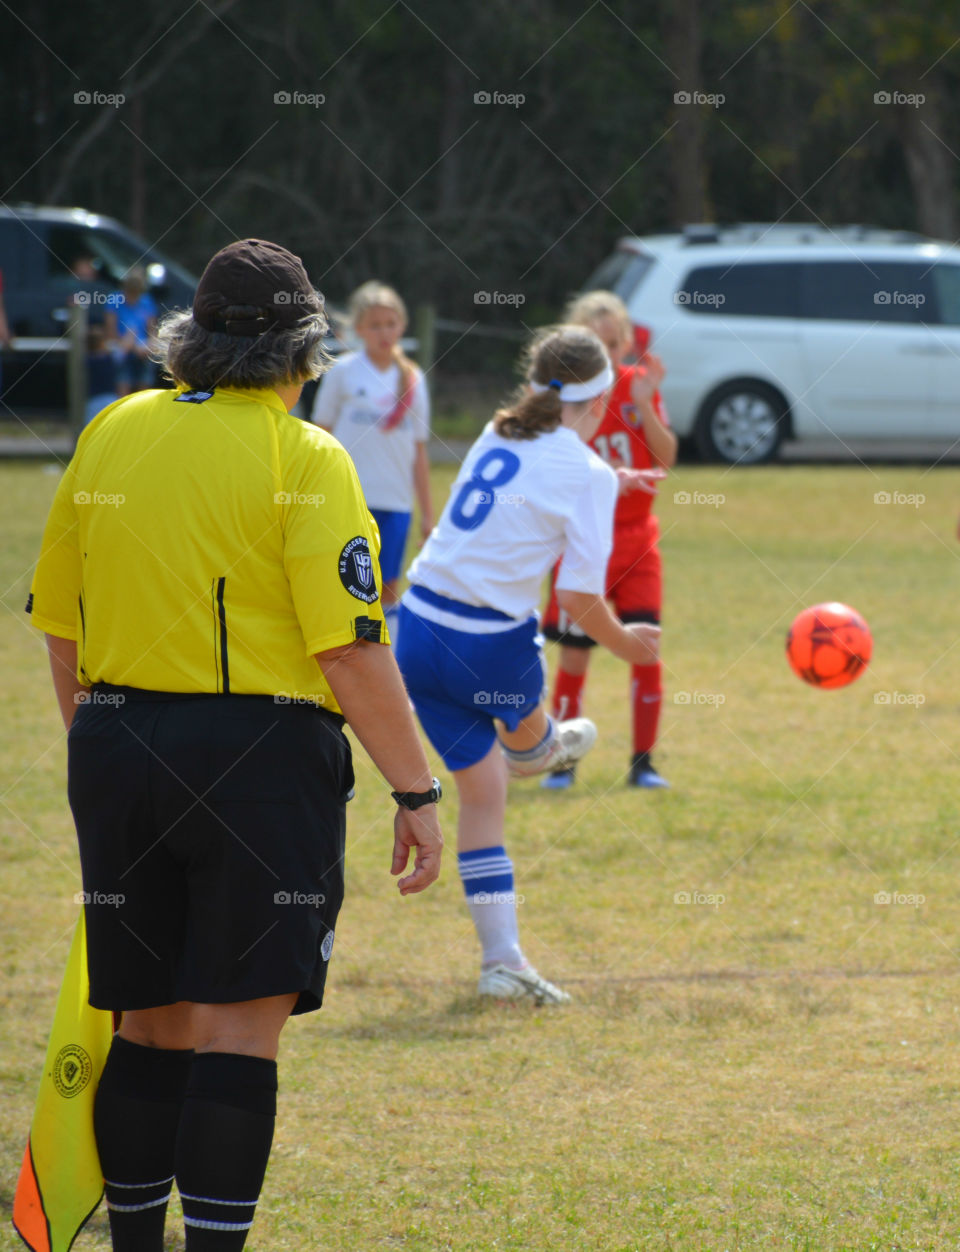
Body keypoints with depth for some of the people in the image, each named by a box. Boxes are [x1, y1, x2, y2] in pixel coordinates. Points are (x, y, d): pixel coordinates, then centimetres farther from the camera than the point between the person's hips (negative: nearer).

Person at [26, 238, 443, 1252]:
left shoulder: (111, 435, 8)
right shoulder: (303, 460, -8)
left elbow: (60, 626, 14)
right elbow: (350, 649, -14)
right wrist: (415, 794, -9)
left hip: (117, 751, 5)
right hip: (261, 752, -5)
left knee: (151, 1022, 14)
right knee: (239, 1027, -4)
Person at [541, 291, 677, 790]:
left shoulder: (640, 384, 2)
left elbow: (666, 458, -5)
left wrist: (645, 403, -18)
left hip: (637, 541, 2)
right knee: (574, 654, -1)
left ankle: (643, 761, 5)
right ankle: (563, 760, 11)